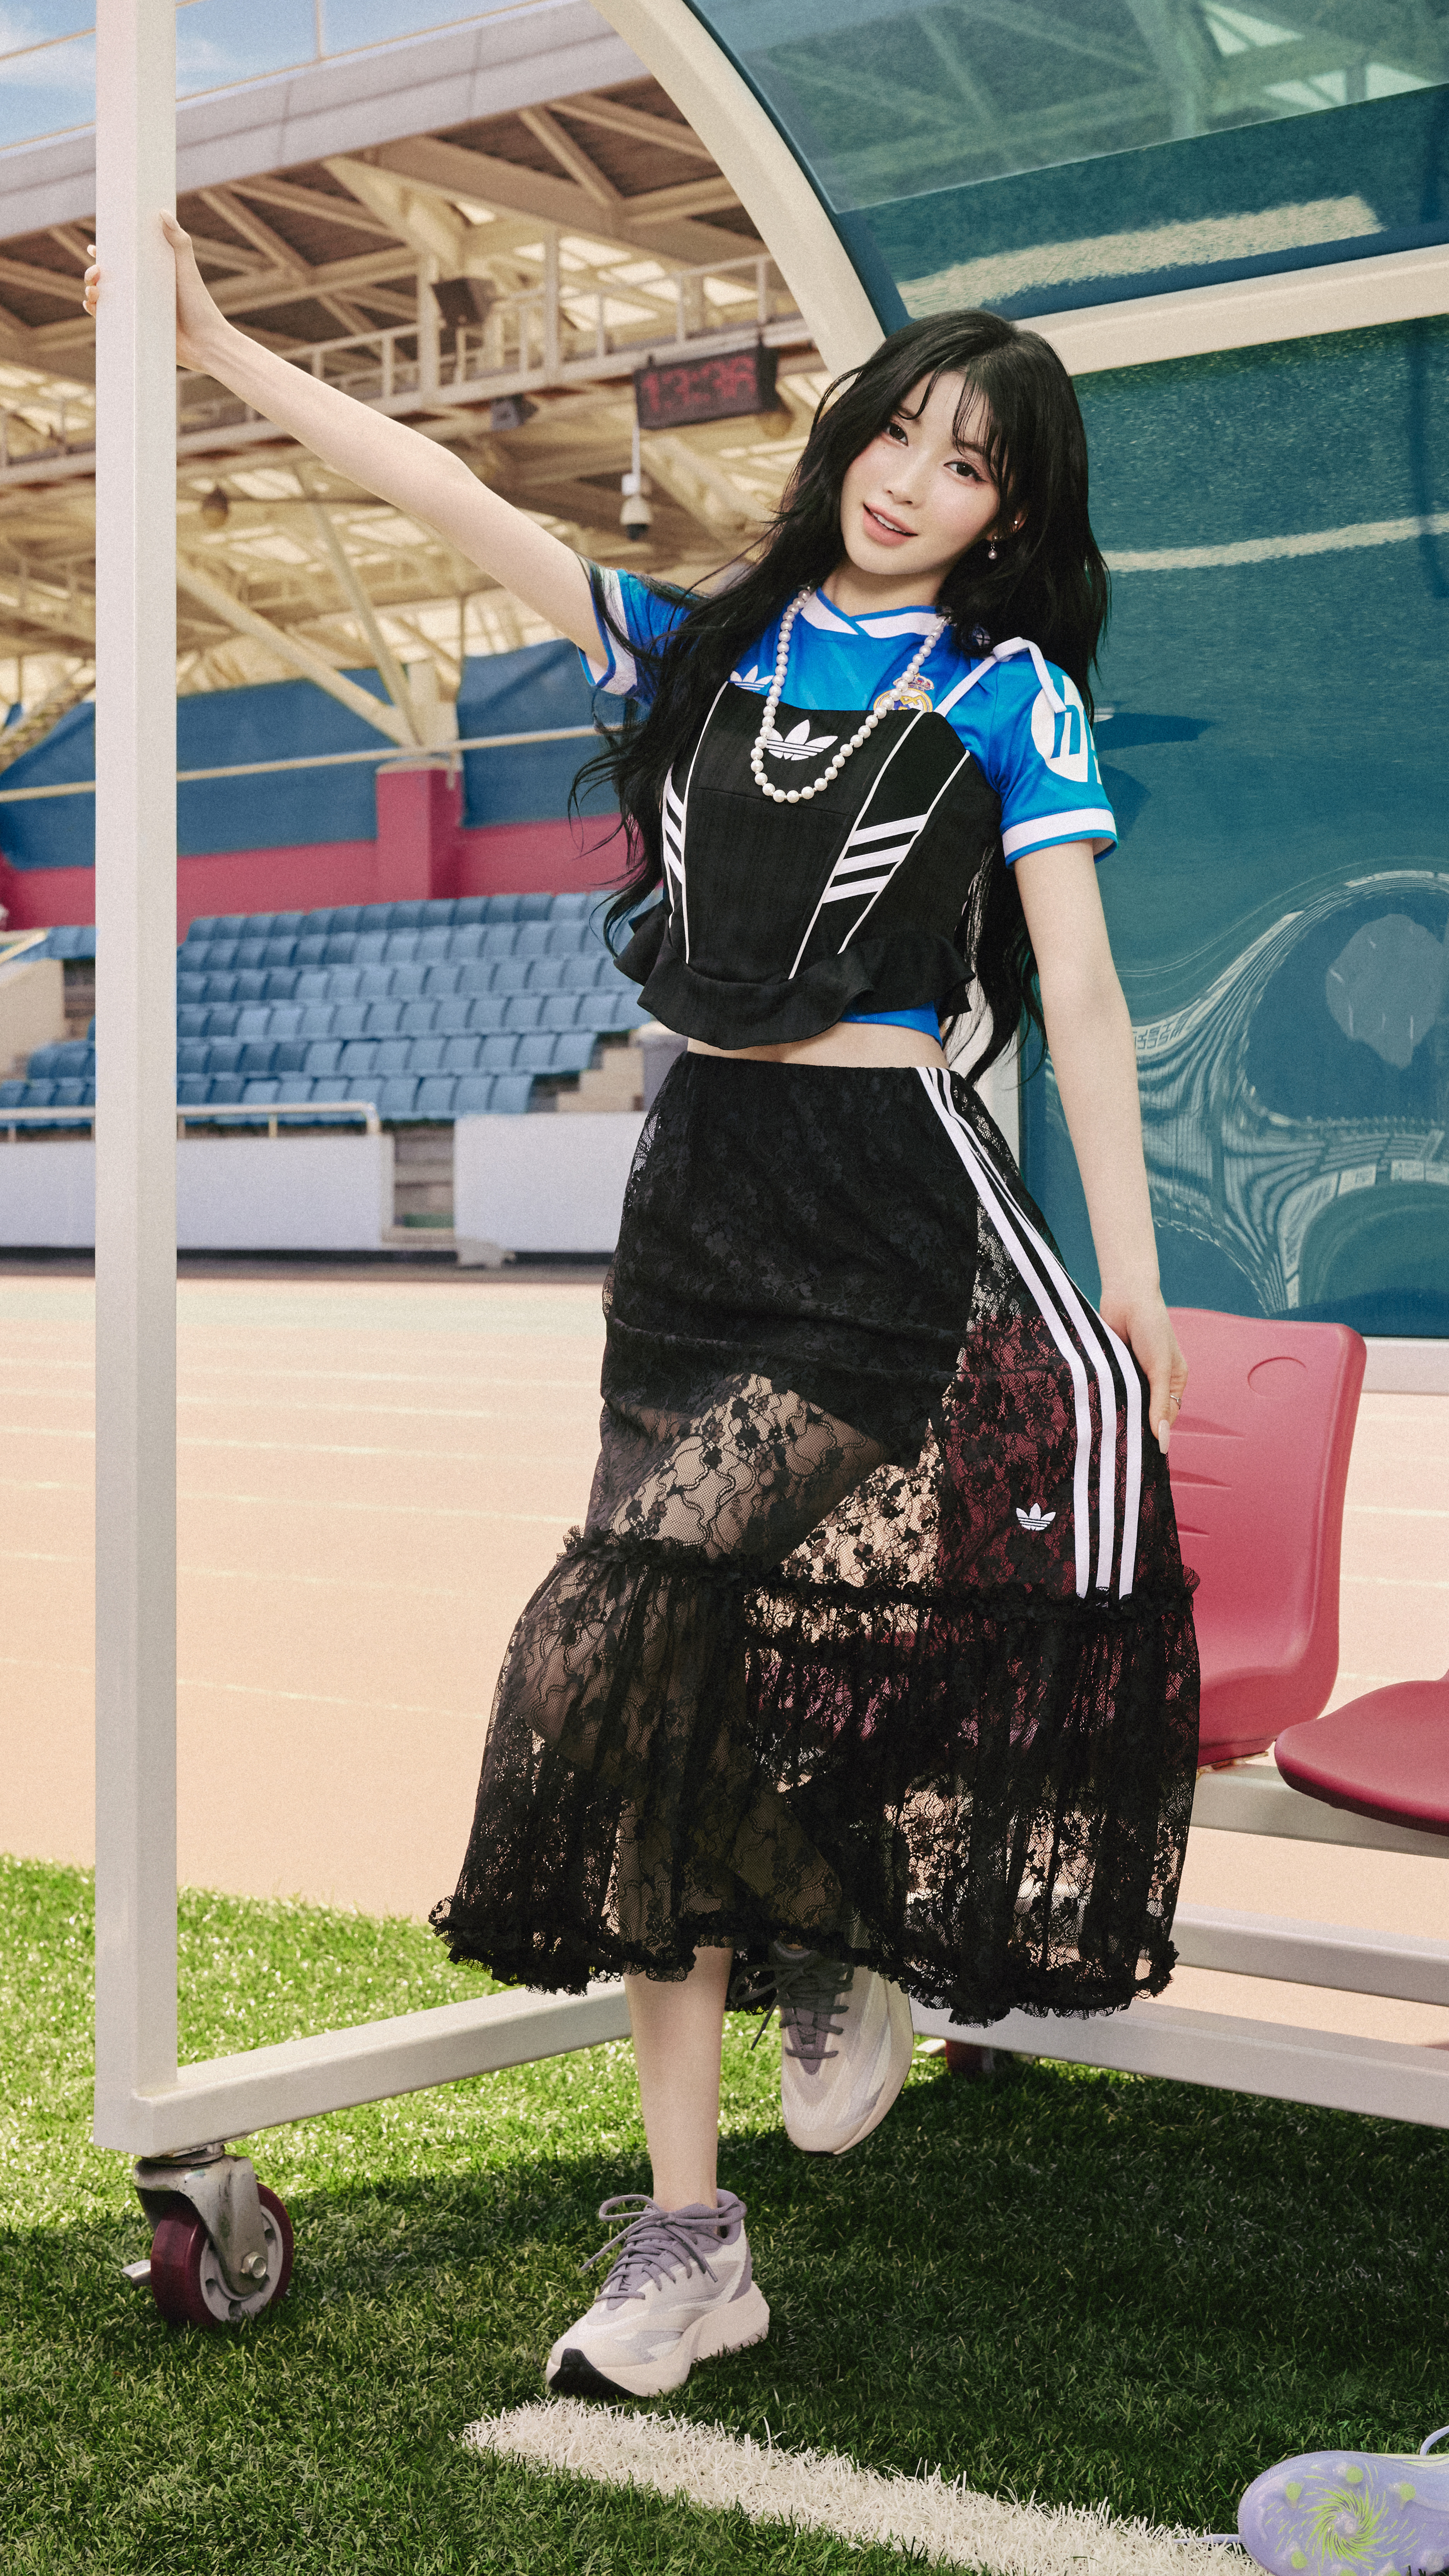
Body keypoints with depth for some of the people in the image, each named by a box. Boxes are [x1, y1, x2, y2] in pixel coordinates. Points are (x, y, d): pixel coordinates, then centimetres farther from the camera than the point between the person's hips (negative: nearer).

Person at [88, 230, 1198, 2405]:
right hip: (703, 1183, 5)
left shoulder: (1003, 688, 3)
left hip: (893, 1199, -4)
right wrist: (221, 348, 11)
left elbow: (1075, 986, -1)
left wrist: (1134, 1286, -5)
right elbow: (450, 498, 14)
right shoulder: (707, 646, 15)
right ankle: (687, 2235, 7)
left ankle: (849, 1945, 10)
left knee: (618, 1622, -20)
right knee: (680, 1679, 0)